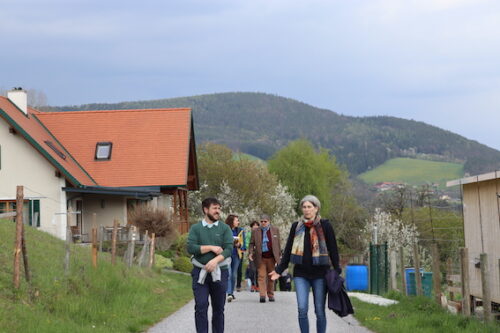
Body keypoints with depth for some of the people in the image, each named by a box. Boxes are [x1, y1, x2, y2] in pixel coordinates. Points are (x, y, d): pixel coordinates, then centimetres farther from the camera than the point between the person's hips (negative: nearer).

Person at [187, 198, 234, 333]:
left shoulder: (225, 228, 5)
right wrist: (211, 248, -12)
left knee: (218, 308, 7)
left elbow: (228, 249, -7)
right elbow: (191, 248, -9)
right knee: (201, 307, -6)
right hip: (200, 272, -1)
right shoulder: (195, 228, 4)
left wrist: (215, 260, -22)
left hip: (219, 272, 1)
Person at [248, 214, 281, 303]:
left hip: (271, 257, 1)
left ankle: (270, 295, 16)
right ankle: (262, 295, -12)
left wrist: (278, 256, 7)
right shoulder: (255, 231, 6)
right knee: (261, 276, -8)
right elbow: (252, 244, 7)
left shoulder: (275, 230, 7)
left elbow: (278, 244, 10)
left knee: (271, 277, 6)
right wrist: (250, 253, -9)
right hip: (260, 258, -1)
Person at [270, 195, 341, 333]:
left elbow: (333, 250, 1)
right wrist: (279, 270, 7)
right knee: (302, 309, -8)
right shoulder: (296, 227, 8)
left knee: (320, 311, 1)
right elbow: (288, 250, 12)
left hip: (320, 273, -2)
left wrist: (337, 271, -5)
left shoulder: (325, 226, 0)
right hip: (301, 273, 2)